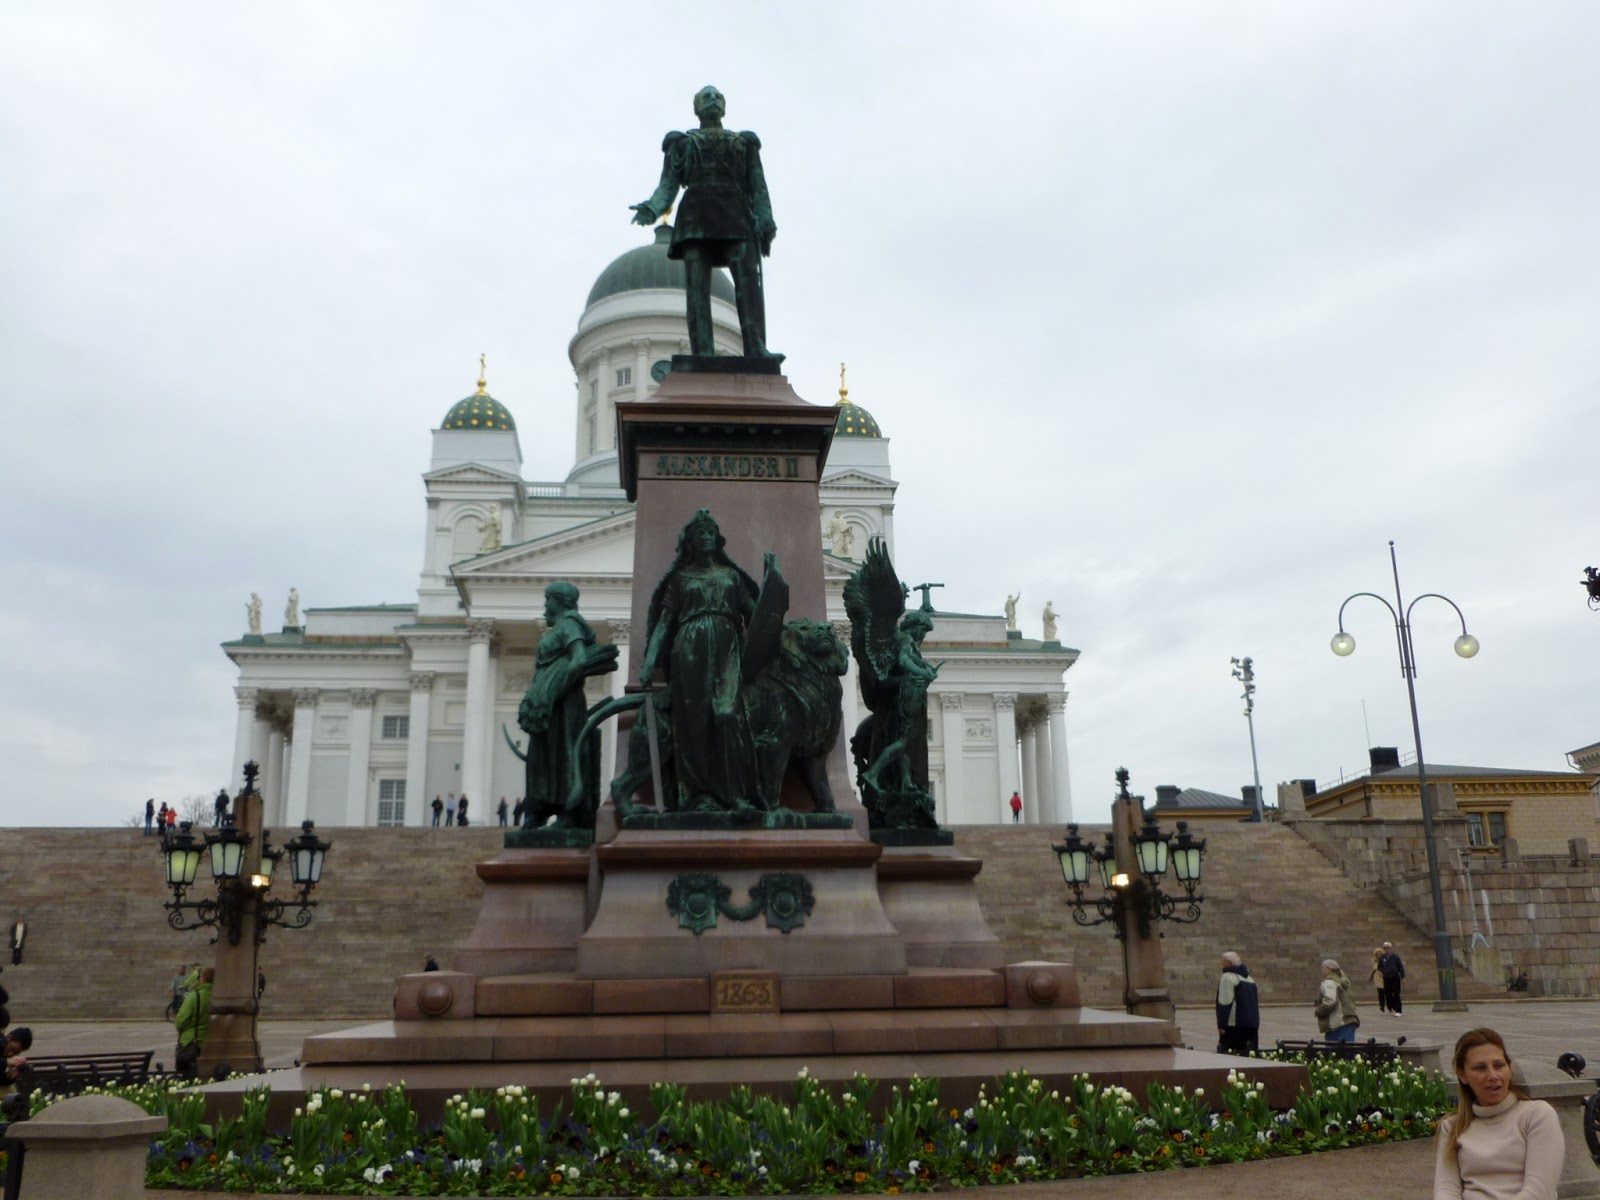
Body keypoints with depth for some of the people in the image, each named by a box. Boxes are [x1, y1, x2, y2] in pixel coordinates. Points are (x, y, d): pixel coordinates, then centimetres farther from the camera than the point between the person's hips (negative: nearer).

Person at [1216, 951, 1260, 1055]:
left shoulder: (1228, 977, -9)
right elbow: (1256, 1001, 25)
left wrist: (1221, 1025, -13)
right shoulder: (1249, 978, 20)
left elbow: (1225, 1003, -15)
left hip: (1234, 1025, -9)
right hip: (1252, 1025, 9)